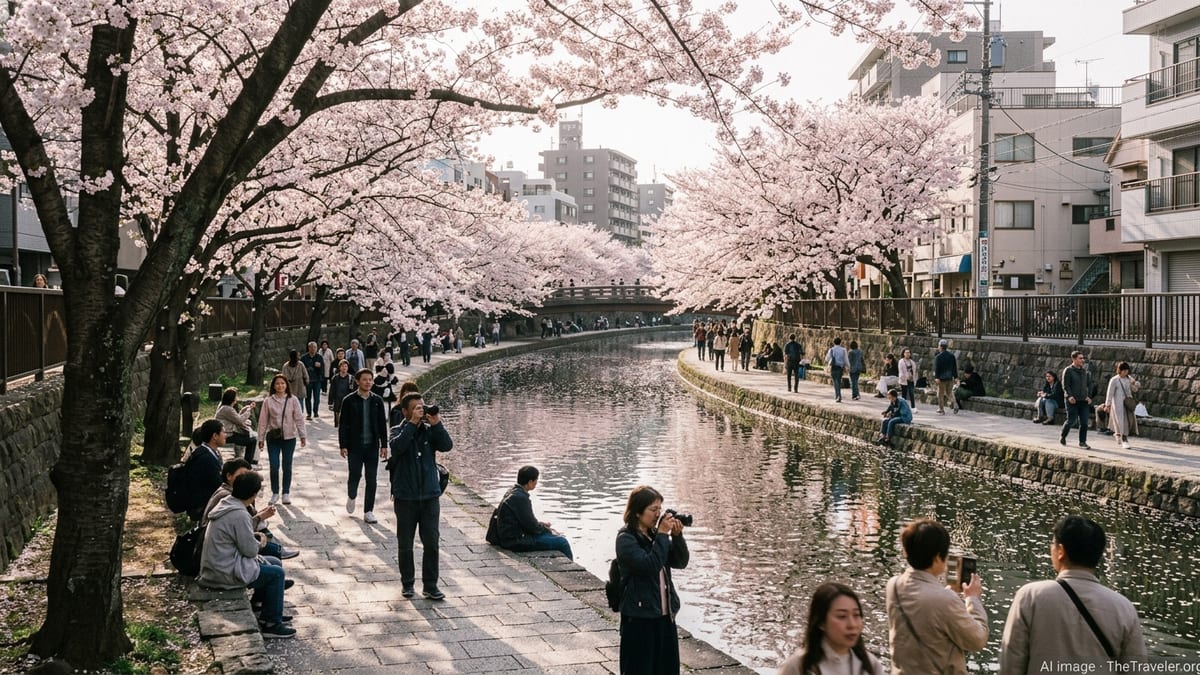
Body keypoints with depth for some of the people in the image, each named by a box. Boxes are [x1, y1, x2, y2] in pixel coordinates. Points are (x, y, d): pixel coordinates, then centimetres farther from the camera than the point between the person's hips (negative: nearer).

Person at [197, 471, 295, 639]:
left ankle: (270, 612, 26)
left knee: (274, 563, 17)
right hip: (226, 573, -10)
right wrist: (259, 543, 2)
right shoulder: (239, 515, -25)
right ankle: (272, 625, 2)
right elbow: (250, 550, -17)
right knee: (277, 573, -5)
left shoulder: (226, 504, 6)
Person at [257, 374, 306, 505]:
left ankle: (286, 493, 19)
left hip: (289, 437, 0)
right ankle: (275, 493, 15)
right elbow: (263, 421, 2)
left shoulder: (293, 400, -2)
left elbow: (299, 419, -2)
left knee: (287, 466, 8)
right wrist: (261, 438, 1)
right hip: (273, 438, 0)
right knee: (274, 466, 0)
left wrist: (302, 436, -6)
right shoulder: (268, 401, -1)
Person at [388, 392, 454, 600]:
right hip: (405, 497, -1)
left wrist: (436, 424, -21)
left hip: (430, 495, 2)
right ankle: (407, 583, 24)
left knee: (431, 543, 2)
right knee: (405, 544, 10)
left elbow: (447, 445, -12)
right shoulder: (399, 431, -2)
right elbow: (397, 446, -24)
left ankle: (430, 586, 11)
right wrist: (412, 423, -24)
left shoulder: (429, 431, 3)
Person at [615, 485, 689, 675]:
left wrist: (677, 536, -8)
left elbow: (681, 562, 7)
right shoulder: (626, 539, -13)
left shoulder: (654, 534, 8)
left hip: (664, 615, 7)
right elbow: (649, 565, -25)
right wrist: (662, 535, -21)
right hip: (639, 618, -7)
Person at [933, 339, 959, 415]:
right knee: (949, 392, 15)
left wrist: (936, 377, -19)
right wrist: (955, 376, 14)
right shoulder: (952, 355, 7)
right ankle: (955, 404, -9)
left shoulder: (938, 357, -10)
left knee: (940, 394, 5)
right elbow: (955, 367, 11)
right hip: (950, 377, 5)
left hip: (942, 377, -5)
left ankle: (941, 410, 8)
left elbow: (936, 368, -17)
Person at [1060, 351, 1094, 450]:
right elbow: (1065, 385, -9)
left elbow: (1089, 384, 15)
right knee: (1071, 421, -3)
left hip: (1084, 401, 5)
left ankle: (1082, 442, 9)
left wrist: (1089, 396, 2)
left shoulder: (1085, 371, 12)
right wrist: (1069, 396, -21)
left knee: (1084, 422, 1)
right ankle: (1062, 436, 21)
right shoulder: (1068, 370, -4)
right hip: (1072, 401, -5)